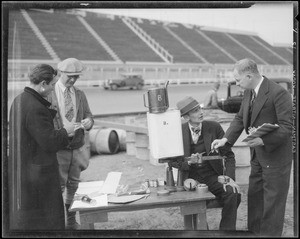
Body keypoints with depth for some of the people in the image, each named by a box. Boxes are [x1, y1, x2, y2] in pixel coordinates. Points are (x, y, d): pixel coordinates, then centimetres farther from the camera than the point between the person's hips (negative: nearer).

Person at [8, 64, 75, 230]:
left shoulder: (18, 101, 6)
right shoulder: (35, 108, -24)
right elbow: (50, 142, -24)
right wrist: (66, 131, -7)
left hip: (19, 169, 10)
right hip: (37, 171, -10)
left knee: (20, 213, 20)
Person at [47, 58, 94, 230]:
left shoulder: (80, 94, 9)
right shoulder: (49, 94, -6)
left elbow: (88, 116, 11)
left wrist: (88, 122, -13)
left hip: (78, 147, 5)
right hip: (59, 148, -5)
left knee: (73, 185, 13)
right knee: (58, 186, -3)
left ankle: (71, 220, 26)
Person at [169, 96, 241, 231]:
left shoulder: (214, 127, -2)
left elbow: (228, 155, -1)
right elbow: (171, 162, 2)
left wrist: (229, 178, -16)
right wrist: (188, 162, -17)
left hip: (213, 176, 1)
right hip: (191, 178, 0)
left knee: (232, 193, -26)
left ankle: (227, 230, -9)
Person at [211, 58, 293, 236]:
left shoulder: (278, 93, -22)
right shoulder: (249, 93, 4)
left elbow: (288, 126, -23)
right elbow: (240, 118, 11)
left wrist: (263, 140, -31)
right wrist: (225, 139, 0)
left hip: (276, 156, -8)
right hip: (258, 155, 8)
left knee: (273, 200, 5)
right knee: (254, 196, 20)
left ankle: (270, 233, 19)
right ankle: (254, 231, 36)